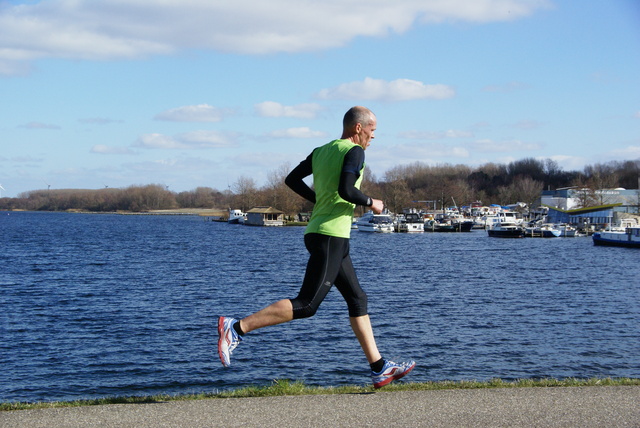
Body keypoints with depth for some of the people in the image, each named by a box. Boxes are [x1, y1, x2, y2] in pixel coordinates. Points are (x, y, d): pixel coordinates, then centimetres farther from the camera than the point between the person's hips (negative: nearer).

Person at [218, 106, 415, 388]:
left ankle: (380, 369, 13)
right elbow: (346, 190, -23)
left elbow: (292, 180, 17)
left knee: (358, 300, 11)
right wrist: (370, 203, -6)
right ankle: (236, 328, -11)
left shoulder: (321, 151, 15)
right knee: (306, 305, -9)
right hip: (331, 235, -10)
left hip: (318, 233, 10)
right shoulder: (354, 151, -9)